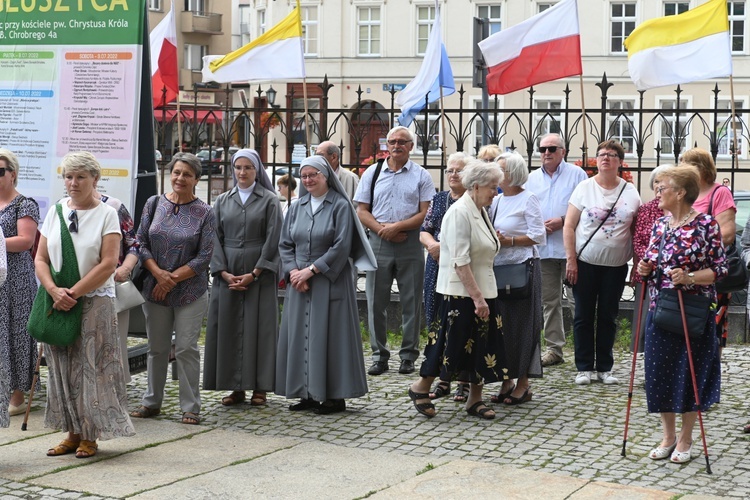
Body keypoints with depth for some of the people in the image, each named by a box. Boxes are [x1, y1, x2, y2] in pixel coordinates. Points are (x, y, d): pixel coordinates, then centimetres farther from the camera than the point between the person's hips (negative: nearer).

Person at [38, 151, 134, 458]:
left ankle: (90, 436, 7)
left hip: (95, 302, -4)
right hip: (58, 303, 4)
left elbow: (108, 264, -11)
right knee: (62, 369, 6)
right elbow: (41, 258, 7)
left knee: (92, 367, -2)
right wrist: (54, 290, -10)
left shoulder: (106, 214, -3)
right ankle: (72, 433, 16)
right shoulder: (56, 211, 9)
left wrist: (74, 294, -14)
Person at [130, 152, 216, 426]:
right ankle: (152, 402, 23)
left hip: (190, 292, -2)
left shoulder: (205, 213, -2)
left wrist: (173, 278, -12)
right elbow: (141, 242, 3)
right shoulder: (154, 204, 4)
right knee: (157, 348, 11)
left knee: (186, 348, -1)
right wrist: (159, 274, -11)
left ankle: (190, 407, 7)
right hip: (154, 289, 3)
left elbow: (204, 257, -6)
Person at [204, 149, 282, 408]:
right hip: (227, 274, 3)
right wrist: (223, 272, -7)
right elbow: (215, 238, 6)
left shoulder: (269, 200, 2)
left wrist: (254, 274, -11)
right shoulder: (222, 201, 11)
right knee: (228, 327, 2)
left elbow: (273, 240, -4)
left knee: (258, 327, -2)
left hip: (259, 274, -3)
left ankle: (259, 387, 4)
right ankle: (235, 387, 8)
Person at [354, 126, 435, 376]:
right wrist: (384, 231, -8)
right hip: (378, 243, 2)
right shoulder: (372, 173, 9)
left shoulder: (421, 176, 4)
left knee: (411, 301, 2)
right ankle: (379, 356, 12)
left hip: (411, 244, -1)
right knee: (376, 301, 3)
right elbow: (362, 211, 6)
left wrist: (397, 226, -13)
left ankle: (408, 356, 11)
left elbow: (426, 214, -2)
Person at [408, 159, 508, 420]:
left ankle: (475, 398, 17)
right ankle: (421, 388, 16)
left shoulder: (480, 212, 12)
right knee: (453, 342, -3)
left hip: (482, 290, 9)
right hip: (460, 293, -9)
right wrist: (477, 297, -23)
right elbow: (460, 261, -21)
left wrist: (484, 295, 17)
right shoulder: (459, 213, -16)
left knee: (483, 344, 8)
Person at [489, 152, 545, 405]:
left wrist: (510, 241, -16)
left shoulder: (528, 199, -6)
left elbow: (538, 235, -11)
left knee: (521, 325, -1)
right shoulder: (496, 200, 14)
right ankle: (506, 381, 16)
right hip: (497, 268, 7)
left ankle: (523, 383, 7)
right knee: (499, 324, 7)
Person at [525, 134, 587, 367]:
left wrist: (562, 221, -13)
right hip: (543, 248, 5)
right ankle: (554, 348, 15)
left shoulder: (576, 174, 1)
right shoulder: (532, 178, 14)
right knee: (549, 300, 9)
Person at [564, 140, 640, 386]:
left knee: (608, 317, 7)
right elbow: (569, 226, -2)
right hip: (585, 263, -1)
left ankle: (604, 367, 17)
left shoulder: (630, 192, 4)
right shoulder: (584, 188, -1)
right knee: (584, 317, 3)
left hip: (616, 266, 1)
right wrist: (571, 259, -8)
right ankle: (584, 367, 12)